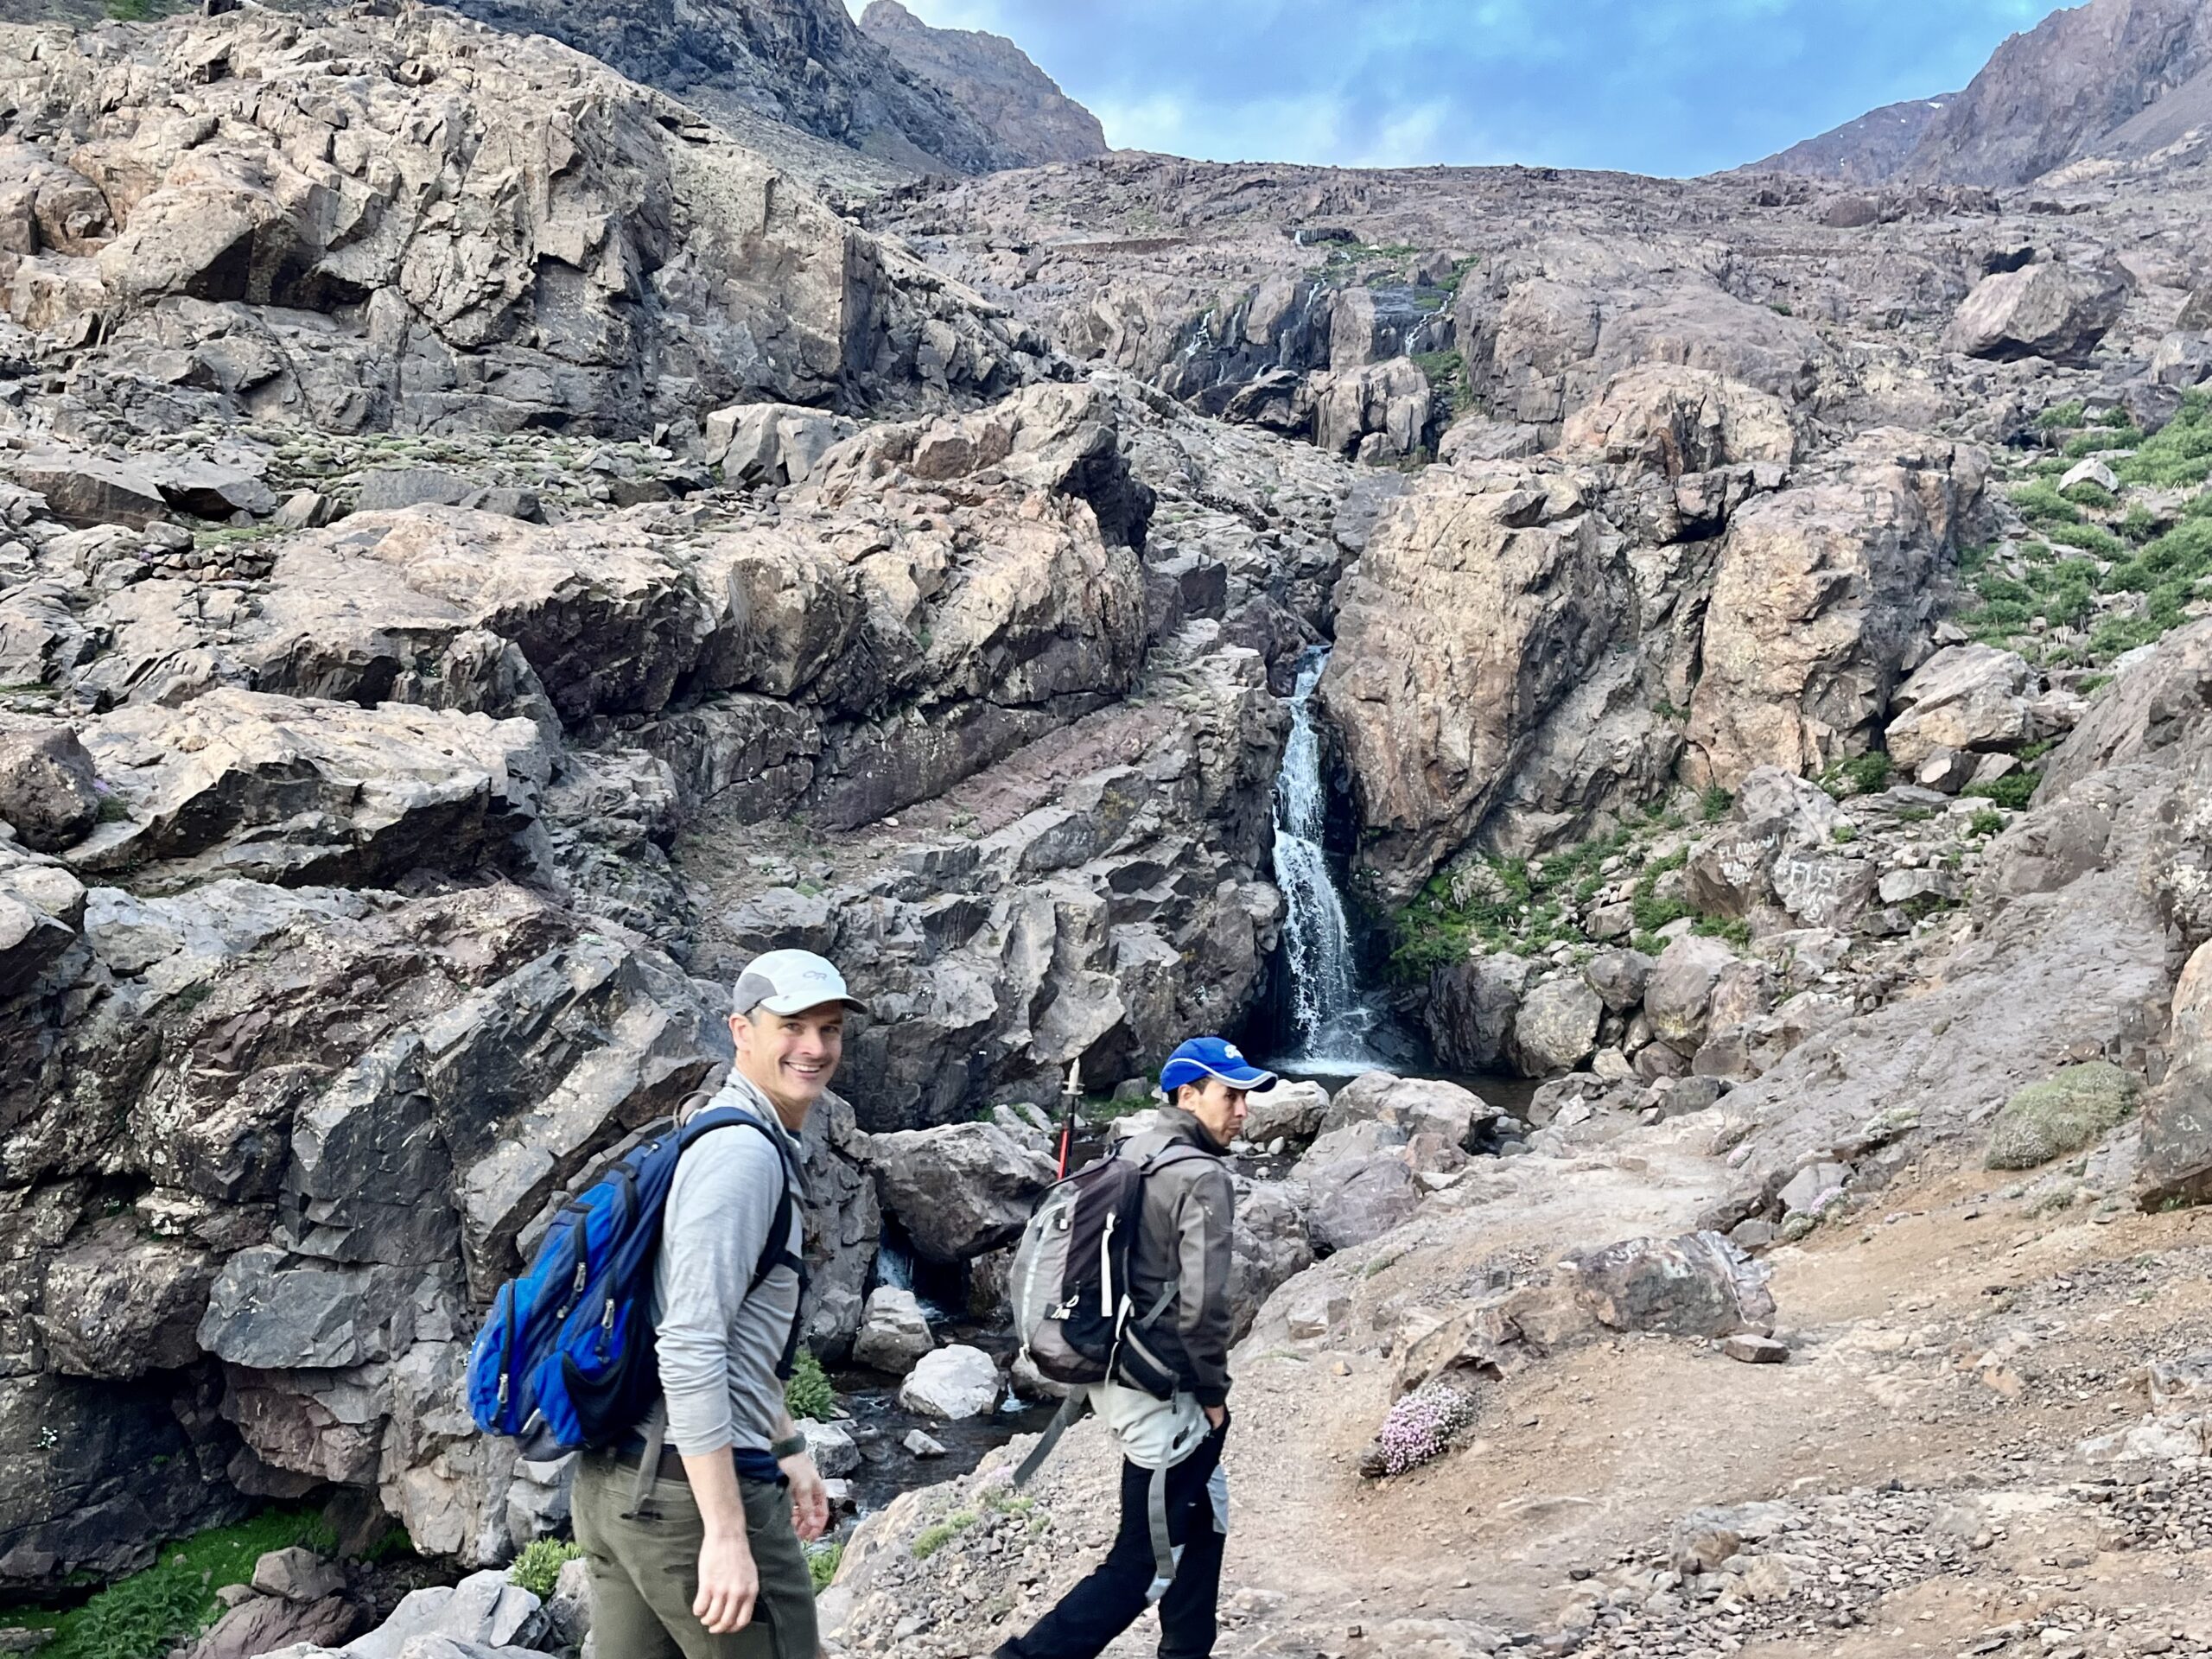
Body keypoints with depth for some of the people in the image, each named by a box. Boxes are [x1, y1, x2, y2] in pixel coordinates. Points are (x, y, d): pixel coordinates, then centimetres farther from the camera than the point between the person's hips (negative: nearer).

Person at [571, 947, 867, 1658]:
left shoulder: (715, 1138, 16)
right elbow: (690, 1350, -23)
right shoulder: (743, 1153, -16)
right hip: (690, 1490, -9)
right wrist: (727, 1534, -23)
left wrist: (787, 1447, 28)